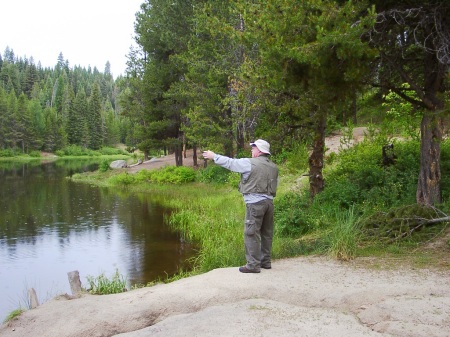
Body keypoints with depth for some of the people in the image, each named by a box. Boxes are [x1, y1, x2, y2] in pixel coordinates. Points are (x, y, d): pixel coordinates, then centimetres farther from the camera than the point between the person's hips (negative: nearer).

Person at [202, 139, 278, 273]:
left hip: (255, 202, -7)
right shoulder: (274, 167, 13)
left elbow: (230, 162, 0)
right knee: (266, 233, 14)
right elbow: (275, 185, 17)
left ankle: (253, 264, -4)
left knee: (251, 233, -4)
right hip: (269, 201, 7)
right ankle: (266, 261, 21)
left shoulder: (250, 163, -6)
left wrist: (214, 156, 11)